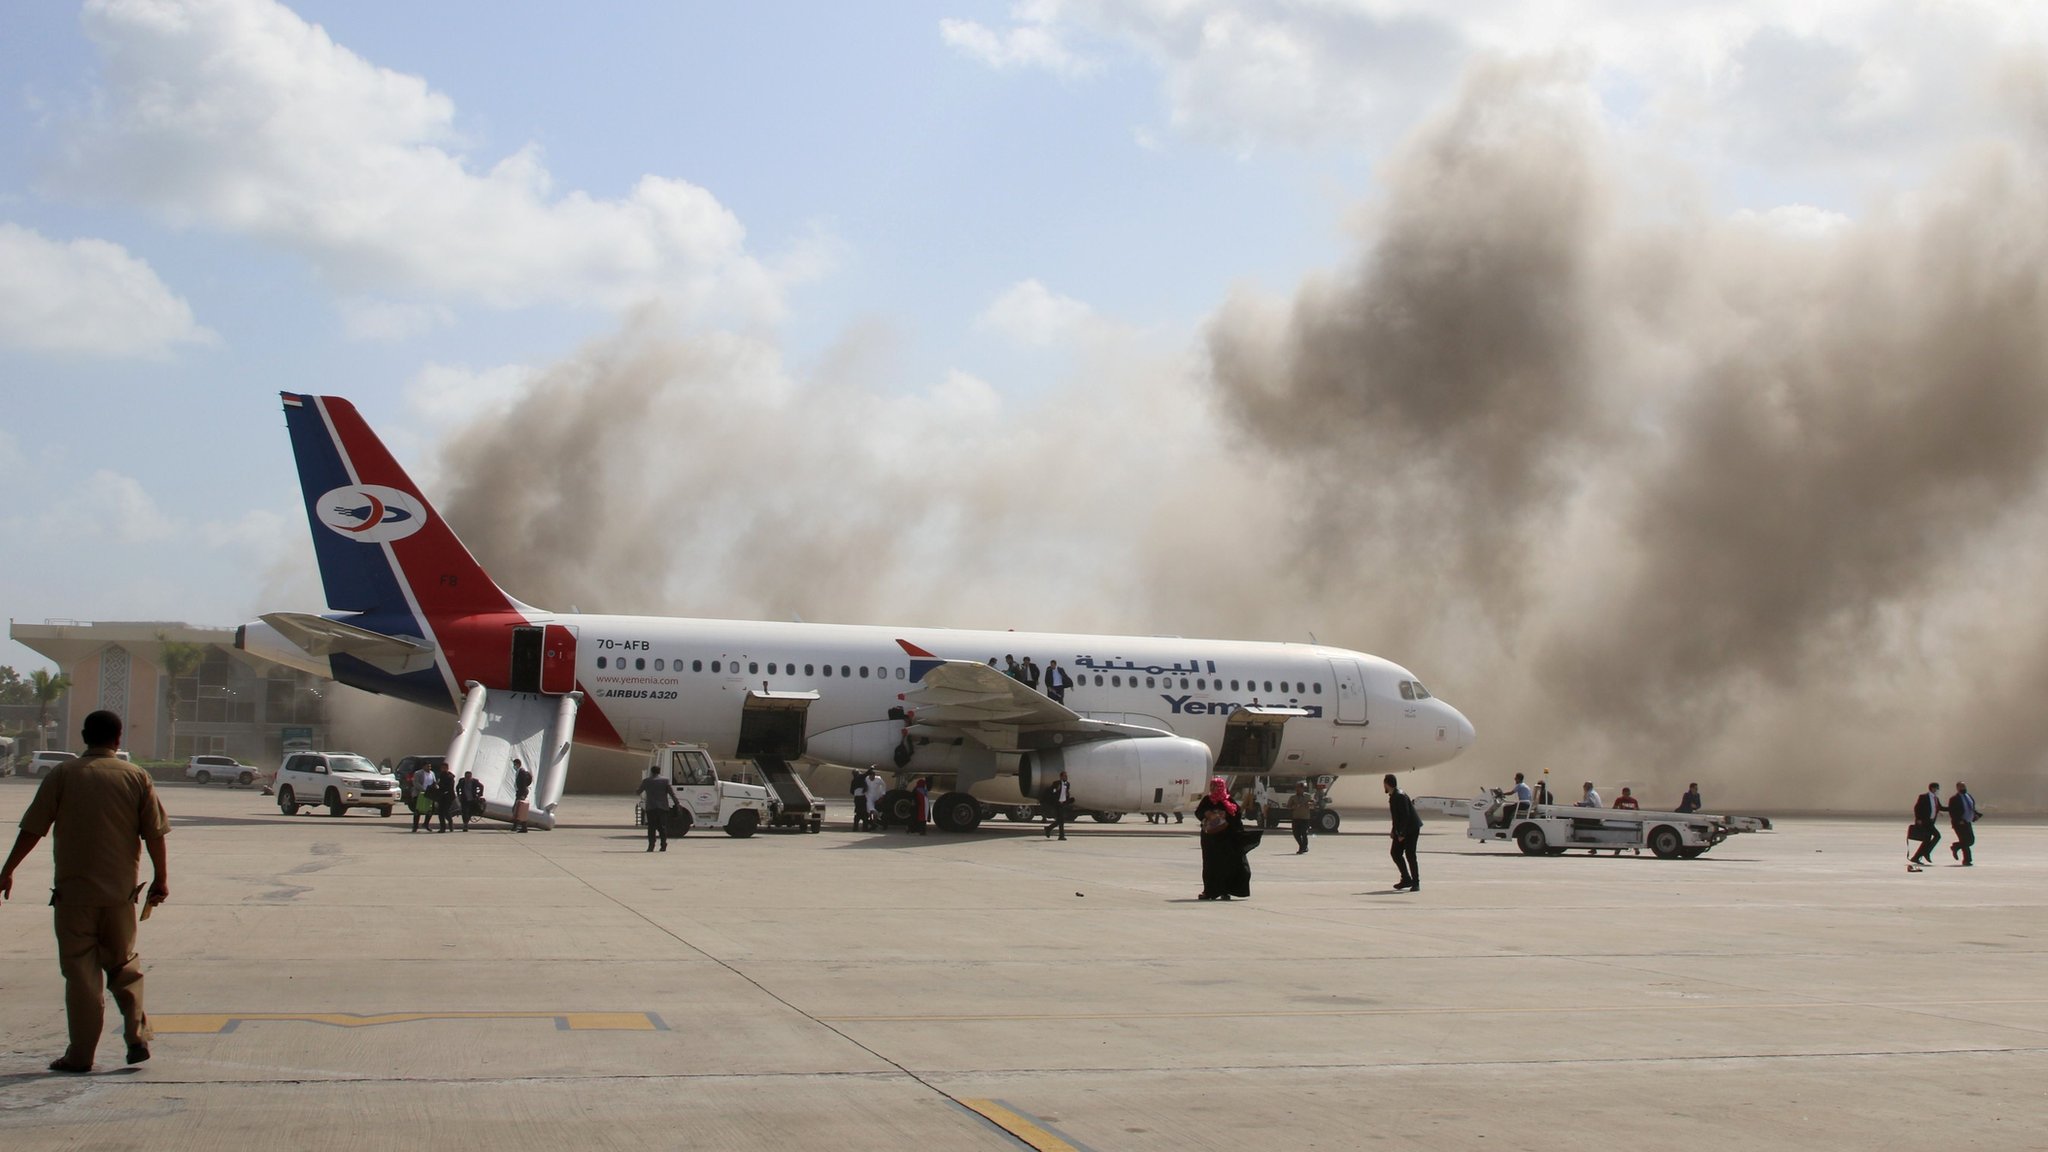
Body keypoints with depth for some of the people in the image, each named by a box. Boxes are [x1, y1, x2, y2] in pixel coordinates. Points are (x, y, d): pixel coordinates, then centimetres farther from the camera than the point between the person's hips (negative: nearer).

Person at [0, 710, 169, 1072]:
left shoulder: (62, 775, -3)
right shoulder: (136, 777, 0)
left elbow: (32, 829, -2)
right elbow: (155, 833, 0)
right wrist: (161, 879, 10)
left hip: (73, 890, -2)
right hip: (120, 892, 2)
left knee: (80, 972, 3)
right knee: (124, 965, 16)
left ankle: (80, 1054, 4)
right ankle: (137, 1036, 5)